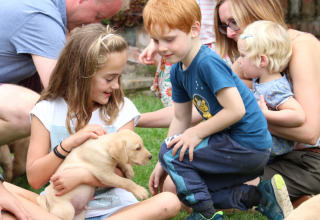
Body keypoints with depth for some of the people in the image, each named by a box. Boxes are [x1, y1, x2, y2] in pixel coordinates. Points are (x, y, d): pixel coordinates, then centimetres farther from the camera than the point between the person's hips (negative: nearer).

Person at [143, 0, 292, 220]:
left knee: (172, 150, -13)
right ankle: (261, 196, 9)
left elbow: (236, 110, -26)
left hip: (248, 144, -10)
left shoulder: (208, 62, -23)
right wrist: (162, 165, 11)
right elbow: (181, 118, 12)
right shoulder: (178, 70, 6)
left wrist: (197, 133, -17)